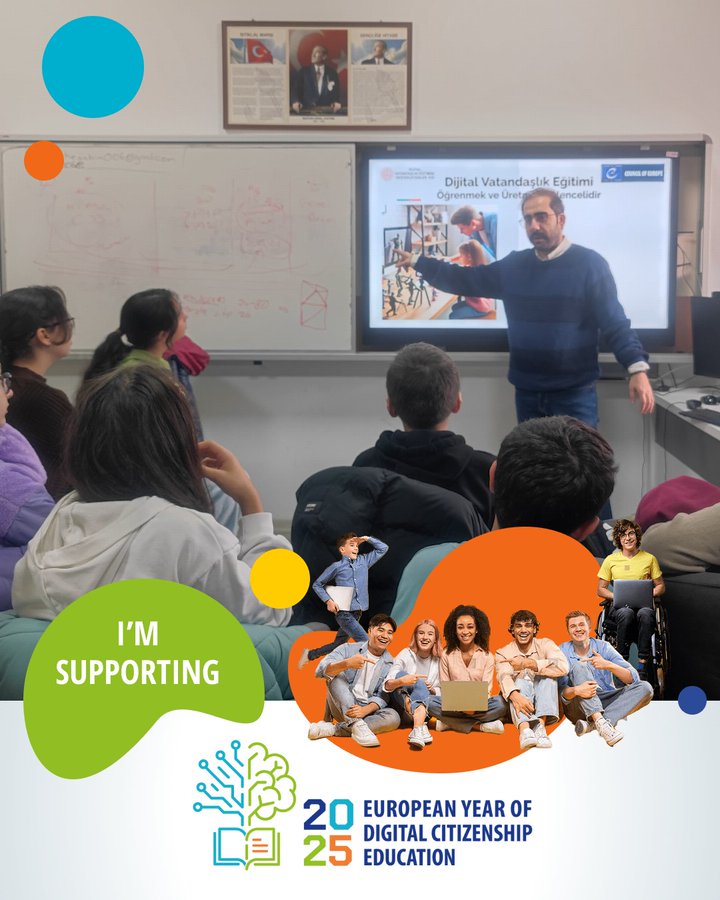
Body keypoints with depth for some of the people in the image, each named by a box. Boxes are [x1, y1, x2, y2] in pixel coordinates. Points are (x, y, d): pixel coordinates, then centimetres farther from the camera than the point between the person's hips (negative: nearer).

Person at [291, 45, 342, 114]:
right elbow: (294, 88, 1)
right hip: (307, 110, -1)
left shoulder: (332, 72, 9)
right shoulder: (304, 71, 9)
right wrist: (295, 102, -19)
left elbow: (337, 91, 5)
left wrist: (337, 103, -17)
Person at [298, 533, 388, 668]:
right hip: (344, 613, -6)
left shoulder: (364, 561, 11)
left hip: (358, 612, 6)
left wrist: (367, 539, 4)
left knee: (338, 644, 16)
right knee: (365, 643, -16)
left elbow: (383, 548, 15)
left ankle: (309, 655, 33)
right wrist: (328, 601, -6)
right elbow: (317, 584, 7)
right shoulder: (337, 567, -1)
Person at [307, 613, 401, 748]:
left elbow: (383, 697, -5)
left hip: (367, 710, 1)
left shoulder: (390, 665, 6)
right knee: (337, 675, -25)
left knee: (393, 717, -28)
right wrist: (347, 663, -38)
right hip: (342, 708, -1)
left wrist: (365, 710, -28)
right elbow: (321, 670, -17)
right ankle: (358, 726, -38)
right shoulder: (348, 649, -1)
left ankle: (333, 729, -31)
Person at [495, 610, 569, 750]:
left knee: (548, 673, -22)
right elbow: (504, 677, -20)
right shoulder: (503, 653, 2)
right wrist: (515, 696, -42)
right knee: (522, 678, -27)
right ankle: (524, 729, -51)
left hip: (545, 706, 1)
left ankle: (540, 725, -39)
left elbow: (563, 667, -20)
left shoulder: (545, 644, 1)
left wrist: (528, 663, -25)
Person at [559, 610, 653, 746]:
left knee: (645, 688, -18)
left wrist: (609, 665, -26)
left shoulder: (603, 647, 1)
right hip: (578, 708, -3)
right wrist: (576, 690, -37)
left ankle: (592, 724, -33)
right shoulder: (562, 652, -3)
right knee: (579, 666, -25)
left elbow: (633, 678, -8)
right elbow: (561, 690, -14)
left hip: (605, 702, 3)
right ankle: (601, 723, -43)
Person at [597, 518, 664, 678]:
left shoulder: (649, 559, 11)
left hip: (643, 605, 0)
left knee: (645, 614, -38)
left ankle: (642, 665, -35)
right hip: (619, 606, 0)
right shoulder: (611, 560, 10)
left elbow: (660, 587, 16)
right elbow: (600, 589, 12)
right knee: (626, 613, -38)